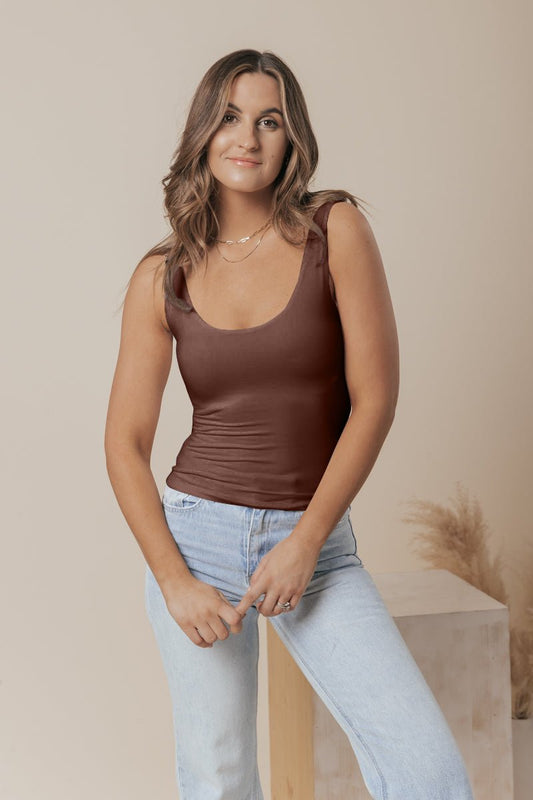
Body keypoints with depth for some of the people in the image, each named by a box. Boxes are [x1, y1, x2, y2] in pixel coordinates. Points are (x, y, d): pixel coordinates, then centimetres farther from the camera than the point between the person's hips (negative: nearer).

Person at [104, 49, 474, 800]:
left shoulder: (336, 230, -4)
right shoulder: (162, 277, 0)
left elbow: (375, 398, -8)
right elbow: (126, 443, 1)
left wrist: (307, 543, -11)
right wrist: (173, 580, -9)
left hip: (316, 542, -1)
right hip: (197, 535, 1)